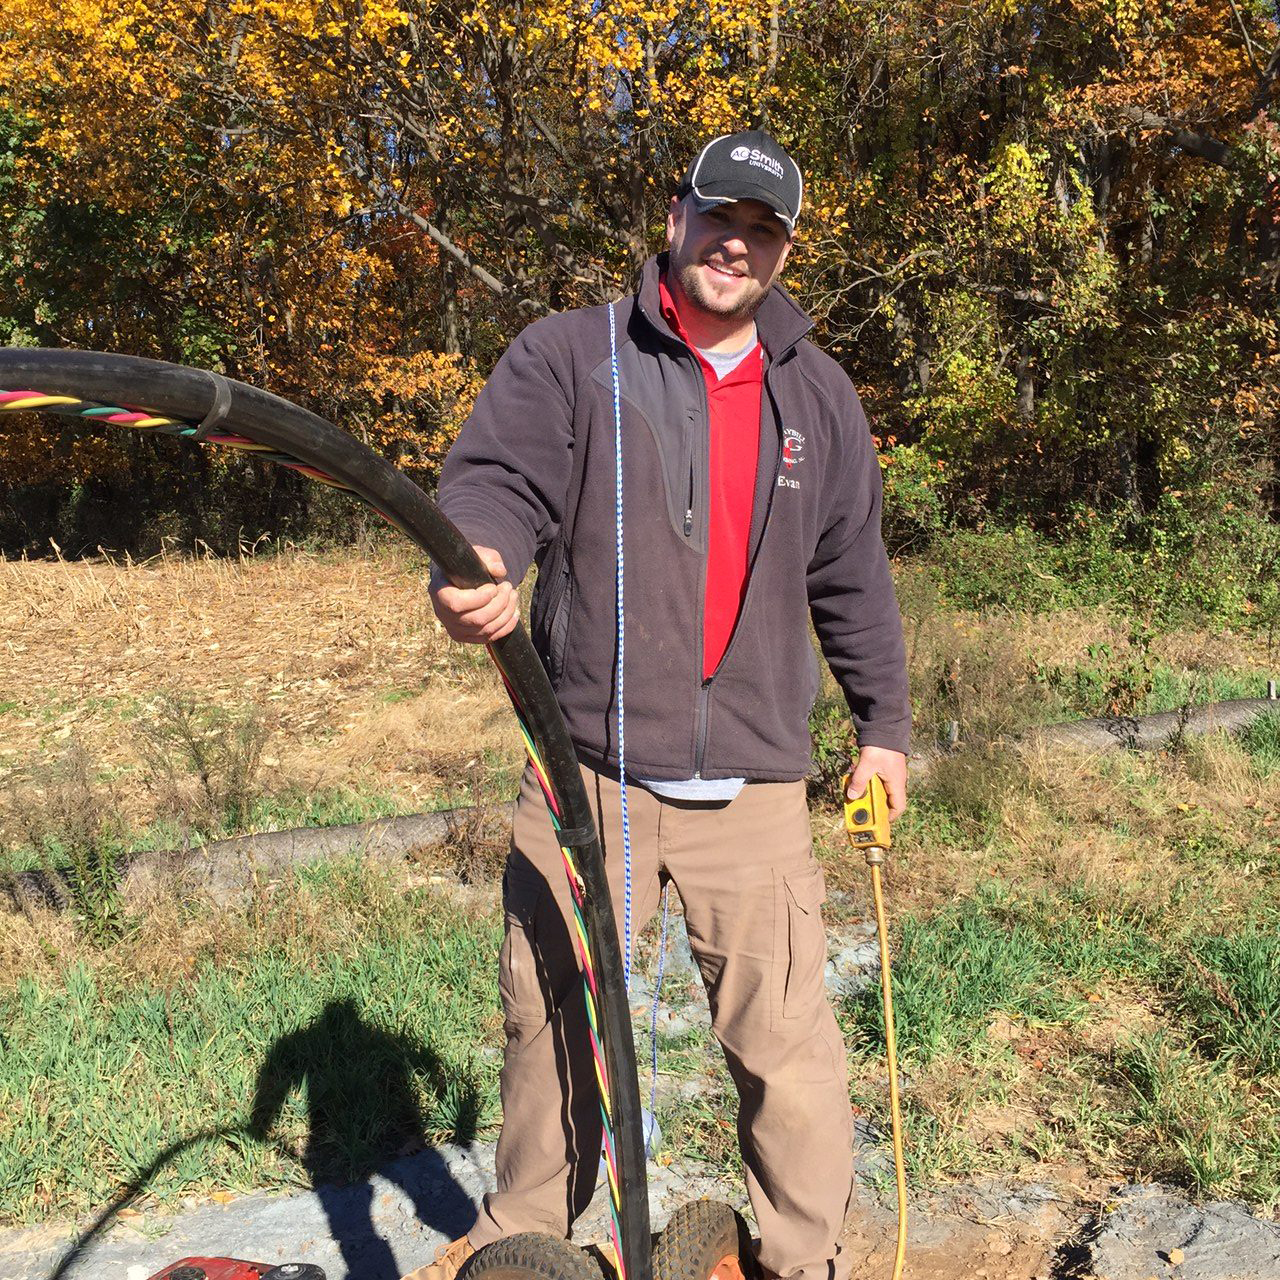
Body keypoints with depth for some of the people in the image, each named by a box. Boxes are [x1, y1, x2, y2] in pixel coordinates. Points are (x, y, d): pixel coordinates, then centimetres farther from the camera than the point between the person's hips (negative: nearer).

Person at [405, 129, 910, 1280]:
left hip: (754, 788, 2)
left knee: (788, 1044, 1)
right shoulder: (568, 356, 3)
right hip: (588, 775, -1)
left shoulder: (818, 396, 13)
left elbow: (854, 576, 19)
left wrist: (884, 724, 21)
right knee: (552, 1033, 13)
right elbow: (496, 478, -12)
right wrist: (473, 559, -36)